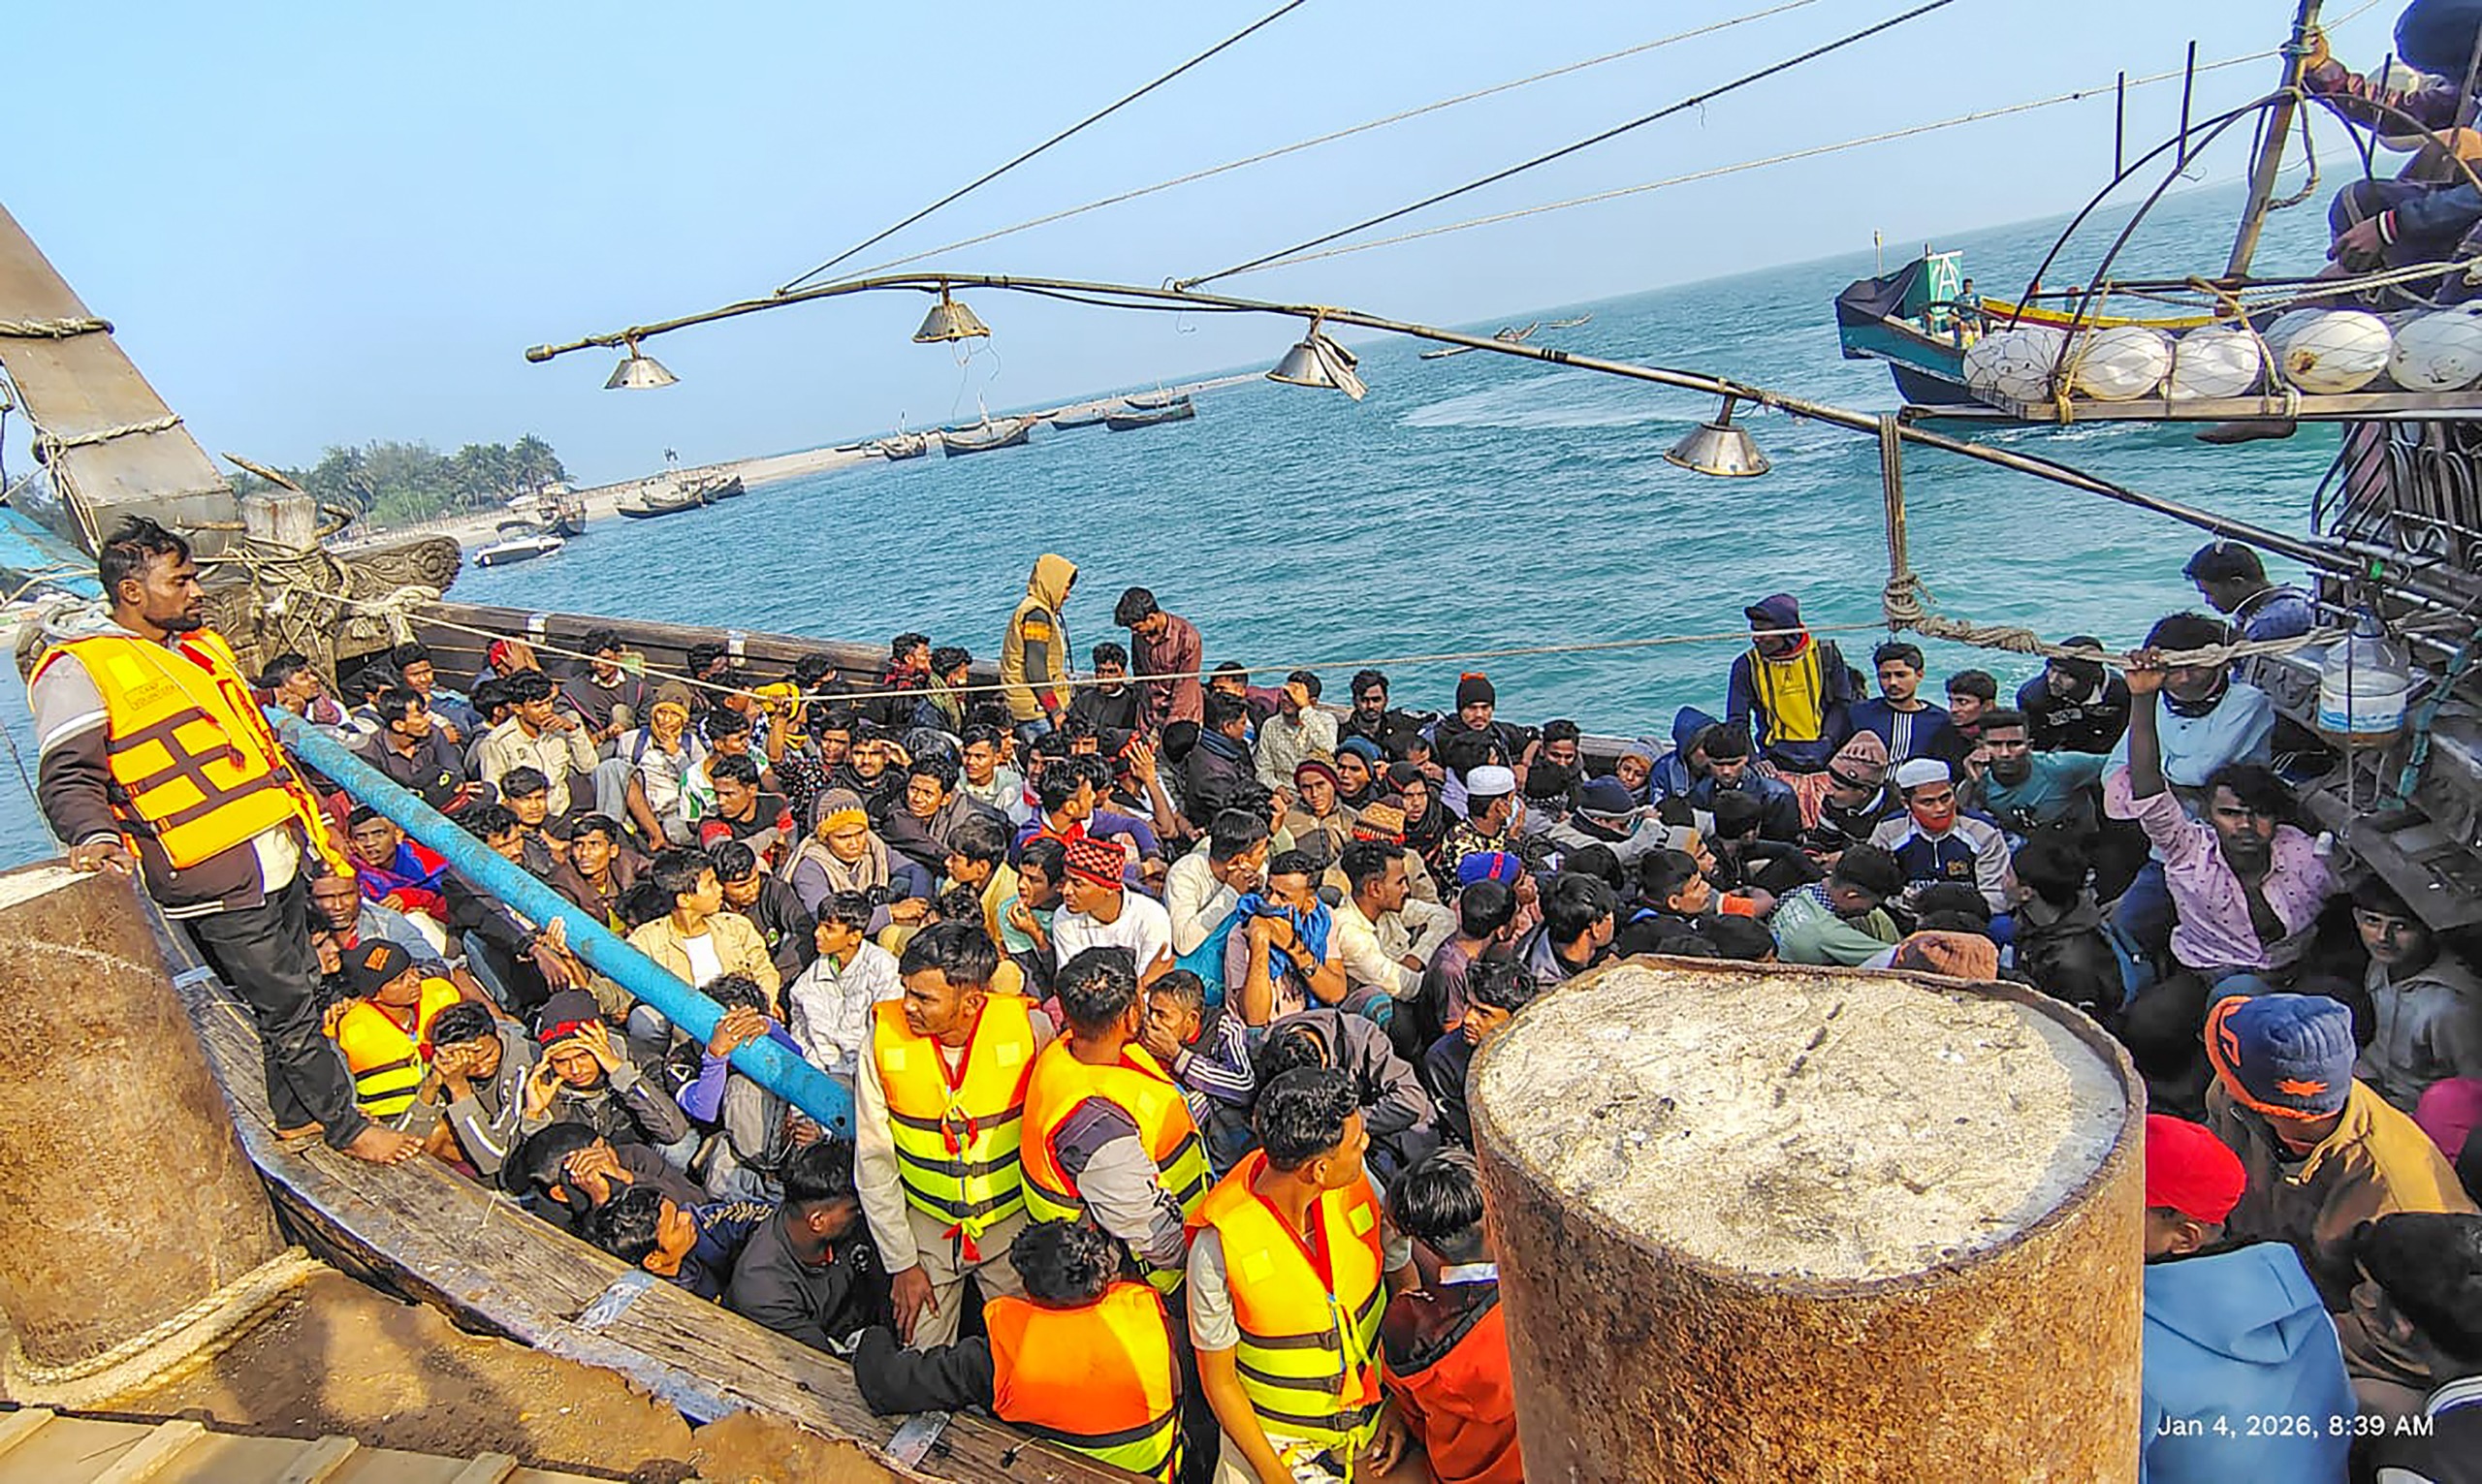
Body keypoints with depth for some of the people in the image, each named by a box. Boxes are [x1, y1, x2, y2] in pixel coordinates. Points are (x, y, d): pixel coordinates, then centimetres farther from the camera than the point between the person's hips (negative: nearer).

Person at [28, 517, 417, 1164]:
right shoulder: (77, 671, -7)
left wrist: (314, 827, 28)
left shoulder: (204, 646, 17)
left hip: (283, 856, 8)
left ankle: (295, 1115, 34)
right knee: (287, 1007, 2)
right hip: (217, 881, -8)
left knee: (295, 992, 17)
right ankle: (346, 1124, 16)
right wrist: (95, 836, -34)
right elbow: (68, 778, -14)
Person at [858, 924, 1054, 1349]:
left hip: (1014, 1222, -1)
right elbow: (874, 1159, -7)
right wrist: (900, 1262, -5)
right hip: (926, 1226, 1)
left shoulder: (1029, 1027, -20)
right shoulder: (884, 1032, -16)